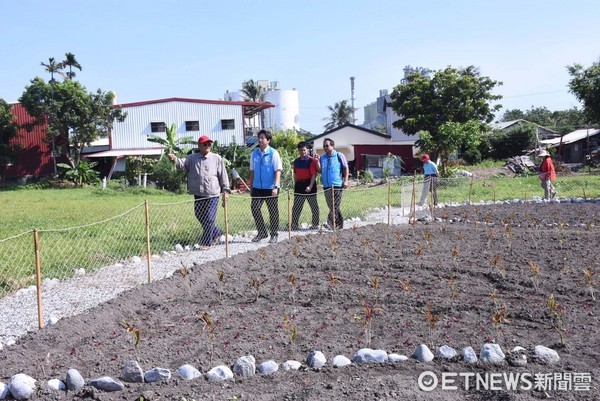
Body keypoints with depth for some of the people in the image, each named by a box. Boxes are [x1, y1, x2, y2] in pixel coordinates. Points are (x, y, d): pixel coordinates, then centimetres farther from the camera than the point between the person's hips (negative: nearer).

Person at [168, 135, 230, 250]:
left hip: (212, 194, -4)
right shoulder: (192, 158, 7)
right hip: (198, 194, 4)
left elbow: (223, 175, 2)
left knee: (209, 219, -5)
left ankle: (206, 242, 5)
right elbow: (183, 163, -9)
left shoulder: (217, 158, 0)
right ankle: (216, 232, 35)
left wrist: (225, 190, -1)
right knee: (200, 216, 14)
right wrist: (175, 159, -31)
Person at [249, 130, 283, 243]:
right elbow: (252, 171, 12)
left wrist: (276, 186, -19)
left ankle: (274, 235, 18)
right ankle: (261, 232, 14)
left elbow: (278, 171, -10)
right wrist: (251, 187, 11)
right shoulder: (254, 154, 6)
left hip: (270, 188, -4)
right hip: (257, 187, 4)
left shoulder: (273, 153, -6)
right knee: (254, 208, -1)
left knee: (273, 211, 5)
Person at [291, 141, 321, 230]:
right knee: (296, 207, 3)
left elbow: (314, 175, -14)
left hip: (309, 184, -4)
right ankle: (294, 225, 8)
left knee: (314, 206, 5)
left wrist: (310, 186, -23)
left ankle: (315, 224, 16)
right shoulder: (296, 161, 8)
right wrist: (295, 185, 13)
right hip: (299, 185, 5)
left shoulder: (312, 160, -9)